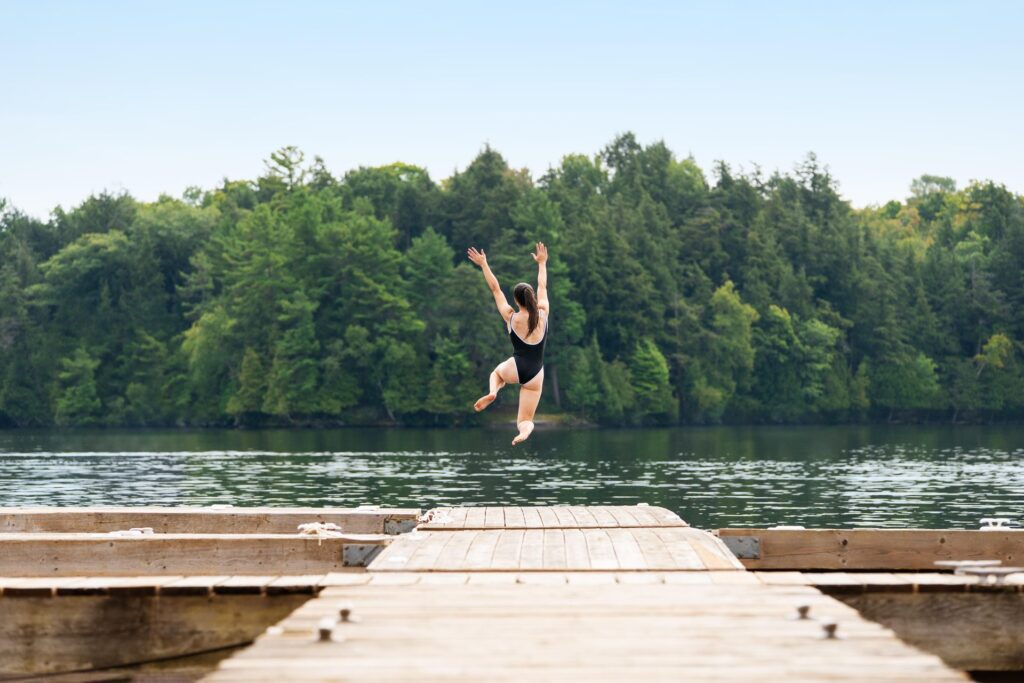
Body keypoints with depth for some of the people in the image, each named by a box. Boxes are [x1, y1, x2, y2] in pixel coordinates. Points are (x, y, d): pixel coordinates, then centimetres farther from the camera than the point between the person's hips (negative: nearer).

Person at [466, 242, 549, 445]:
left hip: (515, 369, -1)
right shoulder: (543, 314, -2)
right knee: (526, 420, 4)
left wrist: (483, 264, 9)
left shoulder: (511, 318, -5)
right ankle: (525, 430, -36)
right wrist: (542, 263, 27)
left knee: (497, 372, 38)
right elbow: (542, 287, 13)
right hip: (535, 375, 1)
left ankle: (493, 392, 3)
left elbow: (495, 290, 2)